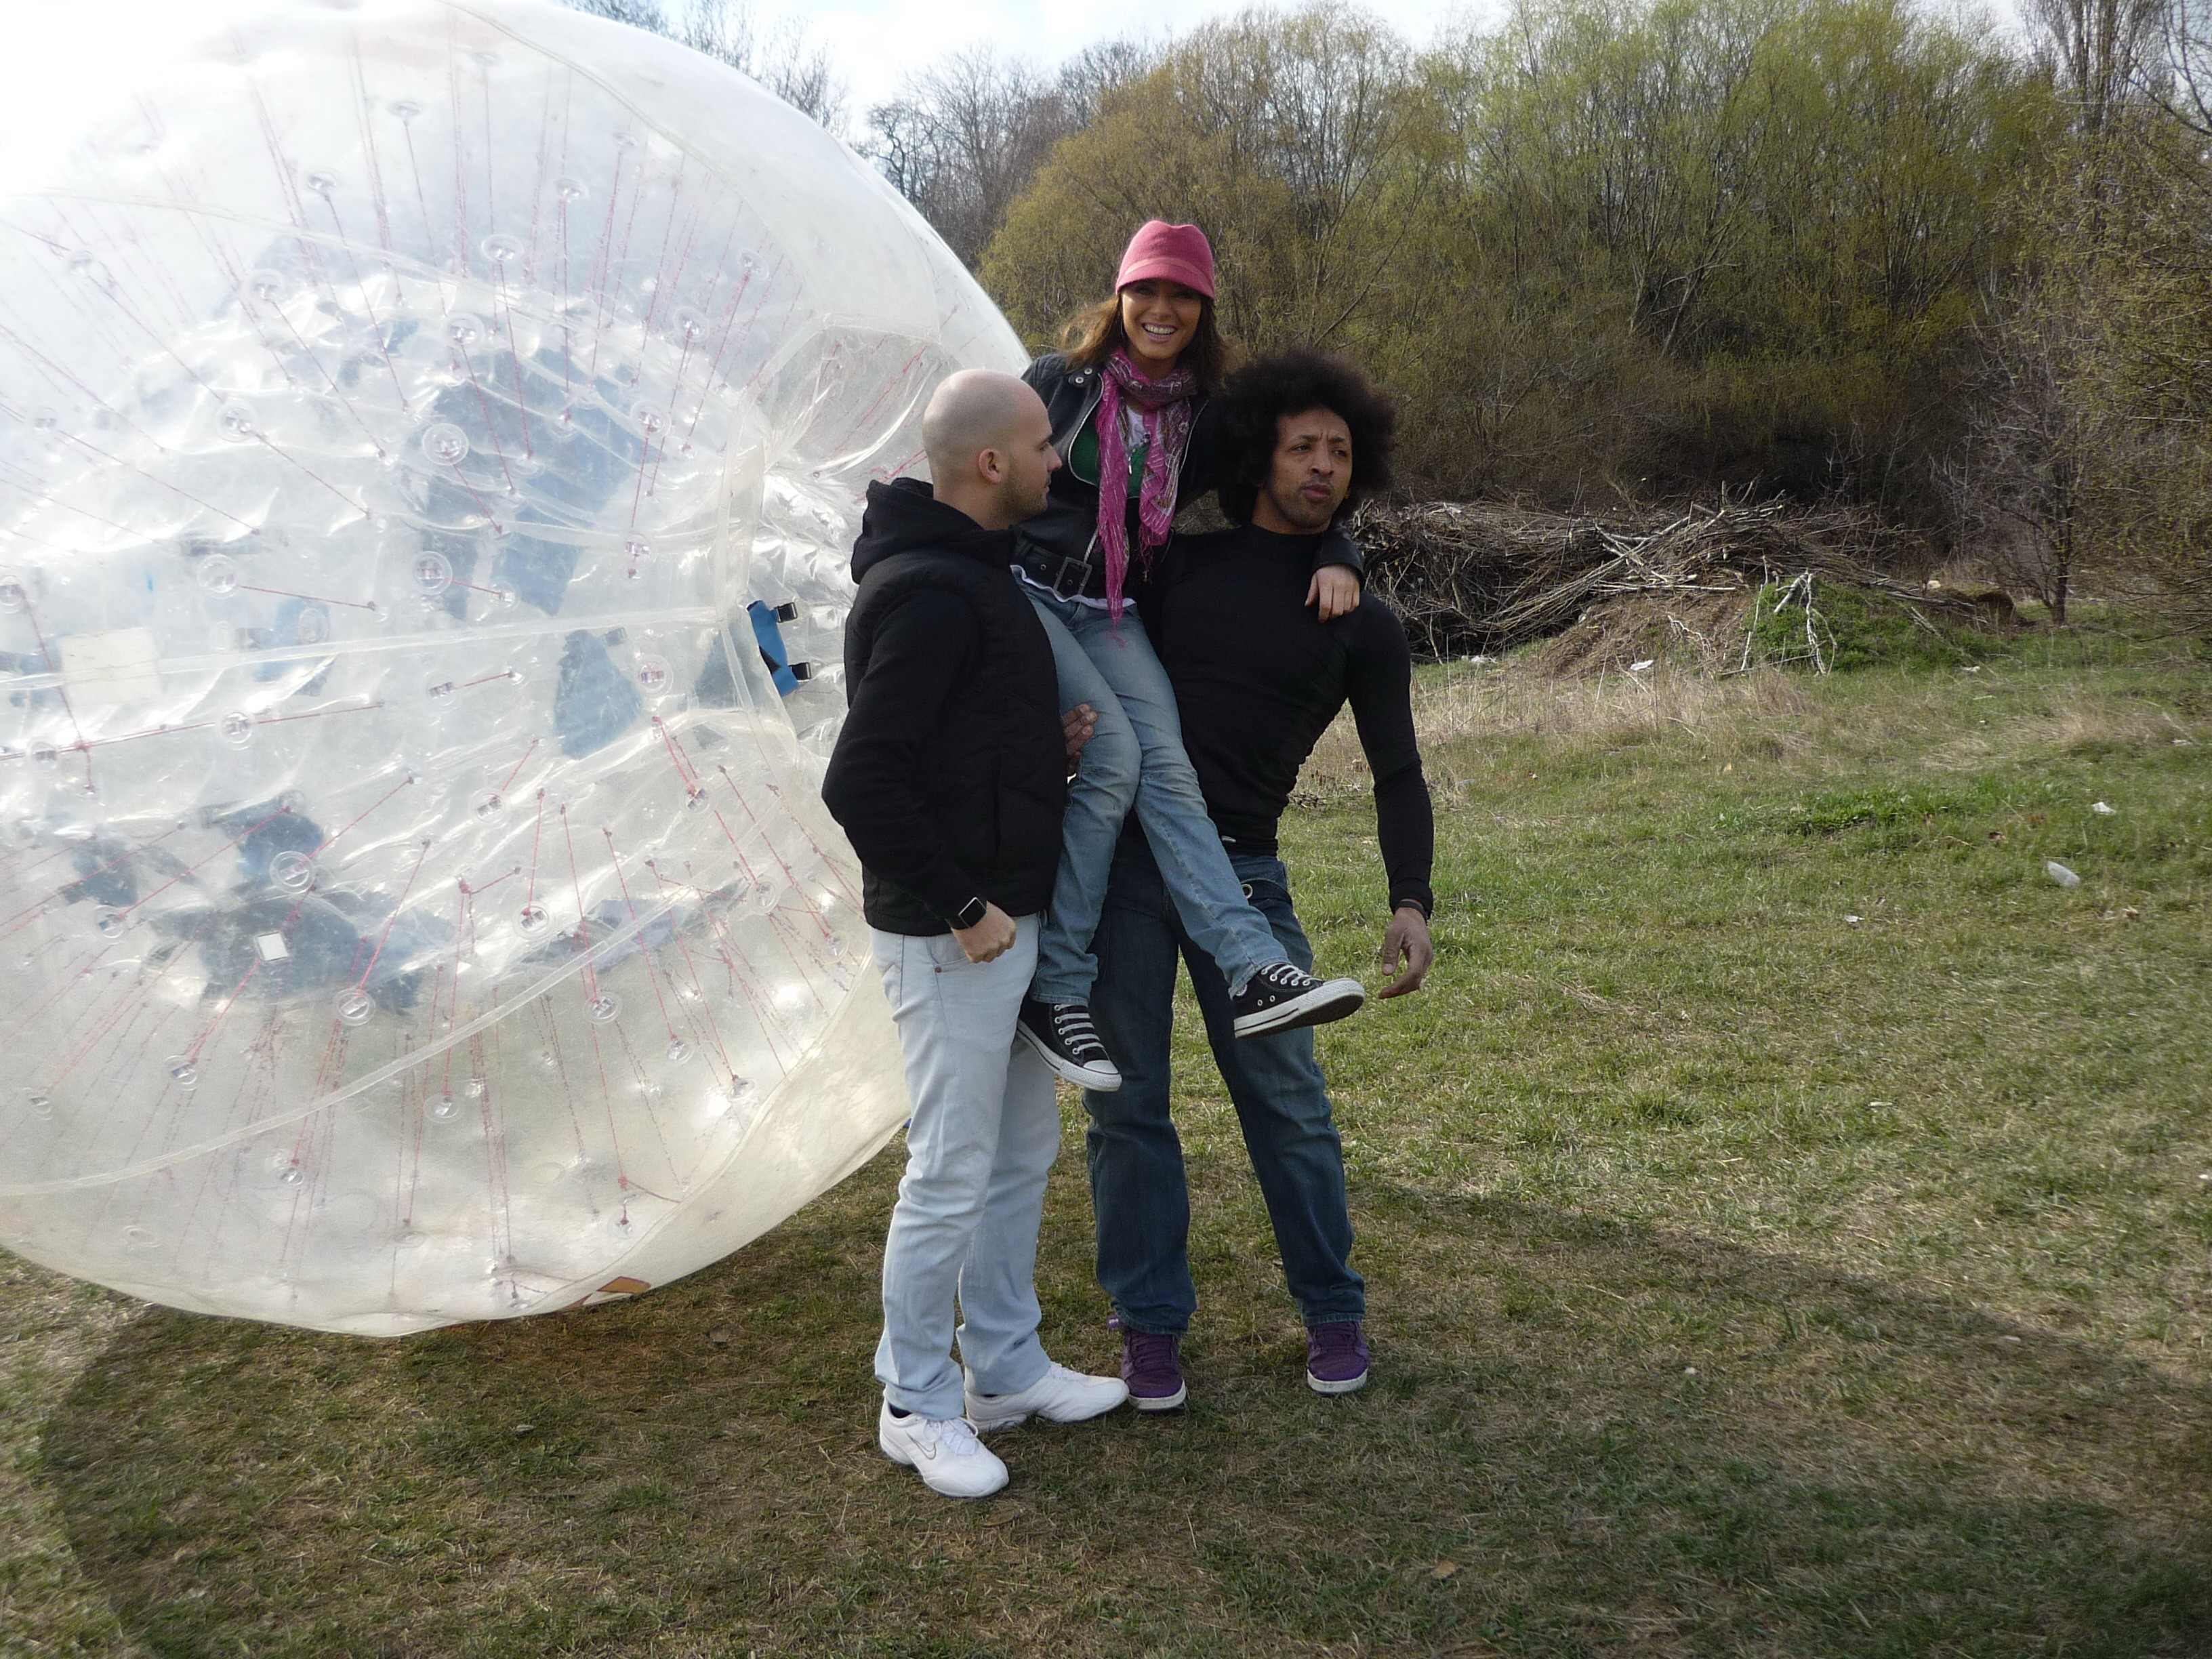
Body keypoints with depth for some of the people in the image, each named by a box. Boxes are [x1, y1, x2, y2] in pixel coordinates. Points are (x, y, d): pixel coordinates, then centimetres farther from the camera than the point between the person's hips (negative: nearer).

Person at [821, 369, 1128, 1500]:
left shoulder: (970, 576, 12)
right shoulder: (927, 593, -20)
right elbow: (861, 781, -26)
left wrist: (1049, 744, 4)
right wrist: (959, 908, -20)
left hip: (1007, 919, 10)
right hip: (953, 935, -10)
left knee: (1023, 1151, 18)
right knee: (953, 1174, 1)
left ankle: (1006, 1368, 33)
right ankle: (916, 1406, 18)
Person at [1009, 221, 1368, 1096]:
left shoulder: (1204, 419, 8)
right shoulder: (1058, 381, 0)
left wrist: (1337, 560, -6)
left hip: (1112, 615, 3)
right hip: (1027, 594, -3)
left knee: (1164, 763, -19)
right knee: (1113, 755, -24)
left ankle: (1250, 969, -30)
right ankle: (1054, 986, -18)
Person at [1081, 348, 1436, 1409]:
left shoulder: (1361, 625, 7)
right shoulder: (1183, 560, 9)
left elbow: (1397, 773, 5)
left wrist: (1411, 902, -9)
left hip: (1240, 869, 0)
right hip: (1121, 853, 1)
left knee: (1286, 1099, 2)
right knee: (1127, 1100, 3)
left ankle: (1332, 1312, 21)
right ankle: (1151, 1323, 17)